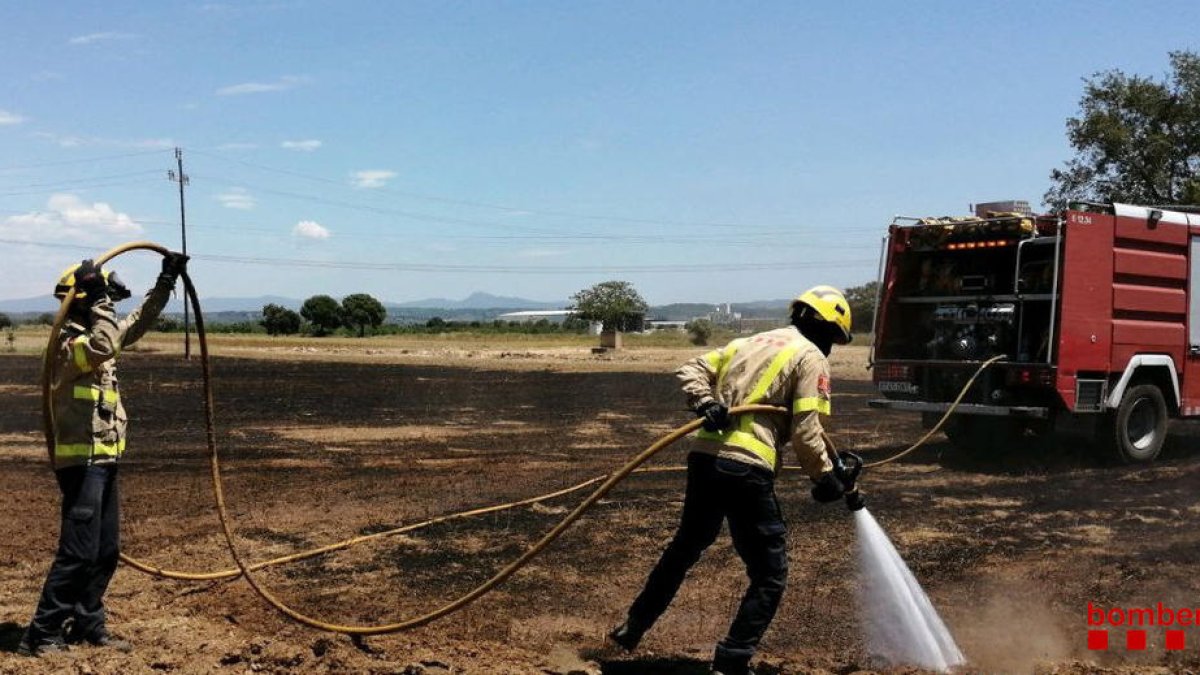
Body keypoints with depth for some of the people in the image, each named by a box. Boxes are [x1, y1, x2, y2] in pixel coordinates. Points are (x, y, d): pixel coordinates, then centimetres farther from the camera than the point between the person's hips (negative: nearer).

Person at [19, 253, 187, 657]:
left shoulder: (94, 335, 13)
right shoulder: (69, 343, -15)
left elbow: (139, 322, 26)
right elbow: (104, 347, -37)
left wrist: (166, 283, 22)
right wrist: (100, 301, -25)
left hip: (102, 461, 10)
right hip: (82, 462, -10)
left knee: (106, 551, 13)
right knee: (78, 552, -10)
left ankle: (87, 624, 21)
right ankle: (41, 635, -3)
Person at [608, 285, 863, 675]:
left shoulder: (749, 342, 23)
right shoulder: (811, 357, 2)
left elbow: (690, 370, 14)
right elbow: (806, 433, -7)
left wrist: (705, 401, -2)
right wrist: (828, 479, 3)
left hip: (705, 457, 8)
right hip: (746, 468, -7)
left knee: (686, 546, 28)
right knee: (770, 576, 6)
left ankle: (633, 628, 37)